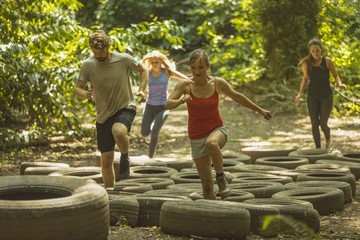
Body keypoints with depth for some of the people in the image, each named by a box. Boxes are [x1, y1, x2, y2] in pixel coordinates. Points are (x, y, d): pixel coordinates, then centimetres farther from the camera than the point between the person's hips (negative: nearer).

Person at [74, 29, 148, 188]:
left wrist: (141, 90, -9)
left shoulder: (123, 59, -10)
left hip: (125, 108, -3)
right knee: (106, 160, 5)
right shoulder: (88, 65, -7)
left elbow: (143, 70, 7)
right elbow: (77, 88, -4)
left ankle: (125, 157, -7)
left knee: (118, 131, -37)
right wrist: (85, 94, -27)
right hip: (103, 114, 3)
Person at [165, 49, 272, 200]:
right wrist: (180, 101, -41)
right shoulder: (185, 85, -10)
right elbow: (167, 105, -19)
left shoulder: (218, 83, -6)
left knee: (211, 142, -39)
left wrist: (260, 110, 18)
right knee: (207, 185, -1)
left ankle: (221, 177, -18)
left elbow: (237, 97, 10)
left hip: (218, 130, -1)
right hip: (197, 137, 1)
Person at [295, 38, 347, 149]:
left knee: (323, 123, -8)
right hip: (313, 96, 2)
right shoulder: (307, 63, -5)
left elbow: (335, 75, -1)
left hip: (326, 95, -2)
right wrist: (300, 93, -1)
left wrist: (340, 84, -22)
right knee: (314, 124, -1)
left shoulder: (327, 61, -10)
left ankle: (328, 138, 26)